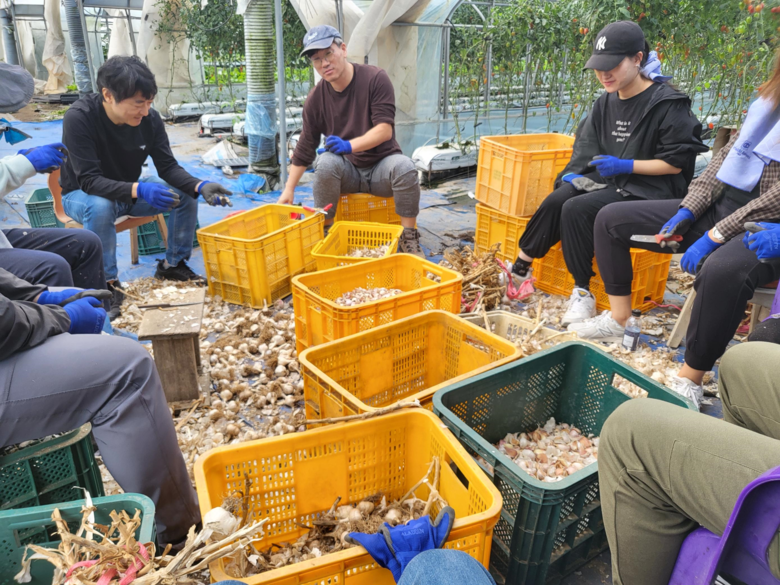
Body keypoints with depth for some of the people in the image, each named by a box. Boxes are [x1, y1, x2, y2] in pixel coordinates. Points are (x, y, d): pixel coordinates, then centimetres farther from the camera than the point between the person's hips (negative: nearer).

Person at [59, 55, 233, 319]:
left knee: (185, 194, -15)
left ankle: (172, 264, 2)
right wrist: (140, 191, -49)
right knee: (100, 207, -38)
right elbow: (89, 181, -33)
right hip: (82, 195, -4)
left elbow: (168, 167, -13)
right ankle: (108, 283, -19)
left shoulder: (150, 119, -17)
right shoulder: (79, 118, -29)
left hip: (130, 191, 5)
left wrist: (200, 186, -33)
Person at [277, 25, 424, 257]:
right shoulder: (316, 98, -4)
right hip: (347, 171, 2)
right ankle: (324, 233, -17)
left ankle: (409, 239, -21)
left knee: (404, 166, -33)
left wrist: (350, 145, -34)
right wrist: (289, 190, -3)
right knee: (326, 162, -31)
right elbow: (304, 148, 1)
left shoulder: (375, 79, -11)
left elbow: (385, 129, -19)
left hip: (381, 168, -1)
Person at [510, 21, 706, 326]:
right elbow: (588, 143, 15)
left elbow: (677, 162, -13)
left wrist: (625, 166, -21)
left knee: (576, 209, -28)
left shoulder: (668, 104, -13)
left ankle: (583, 292, -17)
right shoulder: (606, 102, 8)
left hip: (646, 188, -6)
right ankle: (521, 266, -11)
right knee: (555, 201, -21)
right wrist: (576, 172, -5)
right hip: (606, 177, 7)